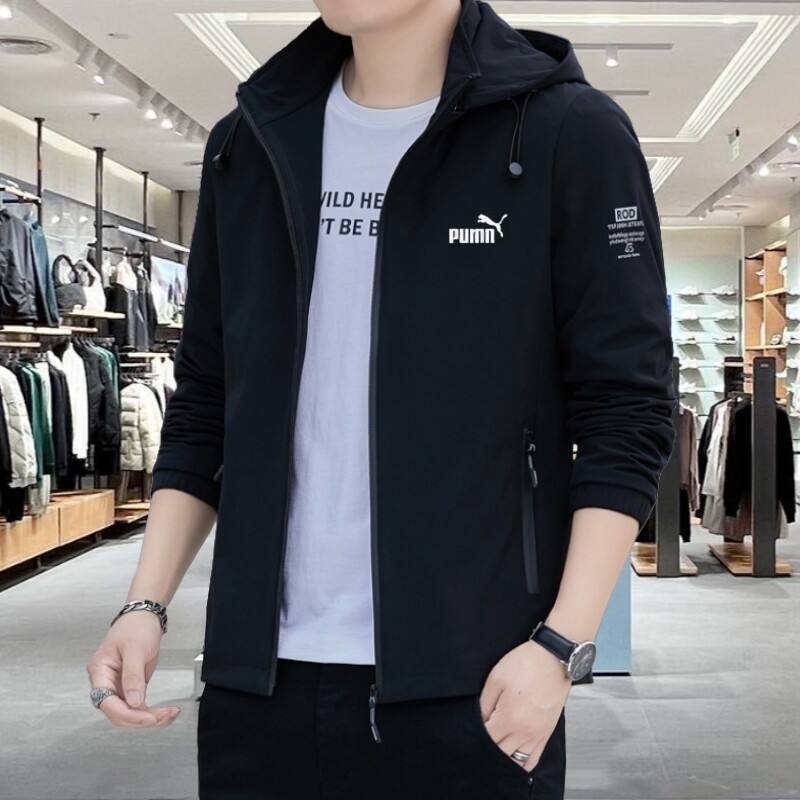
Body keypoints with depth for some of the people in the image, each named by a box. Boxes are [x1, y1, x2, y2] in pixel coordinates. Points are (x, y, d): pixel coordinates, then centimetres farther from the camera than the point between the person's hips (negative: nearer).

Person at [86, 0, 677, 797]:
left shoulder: (570, 133, -4)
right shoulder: (247, 143, 9)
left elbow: (625, 417, -6)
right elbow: (203, 408, 13)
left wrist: (562, 645, -13)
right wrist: (145, 603, 4)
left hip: (472, 680, -3)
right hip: (258, 675, 4)